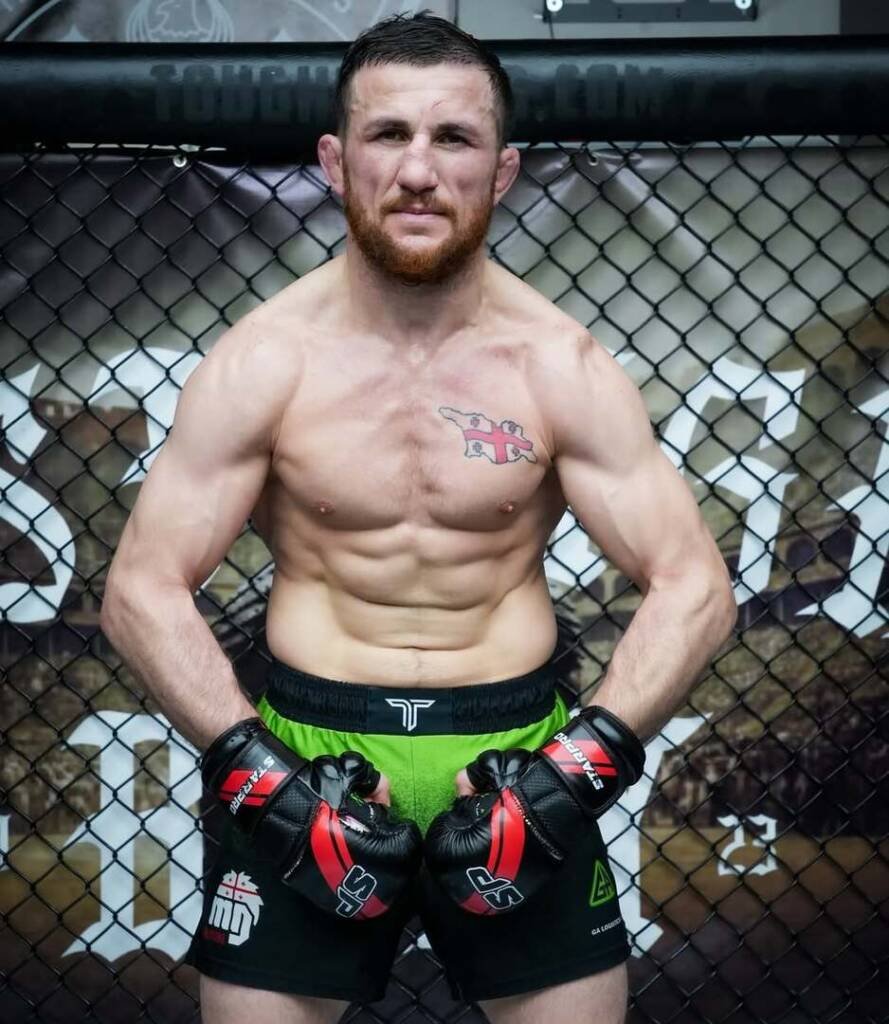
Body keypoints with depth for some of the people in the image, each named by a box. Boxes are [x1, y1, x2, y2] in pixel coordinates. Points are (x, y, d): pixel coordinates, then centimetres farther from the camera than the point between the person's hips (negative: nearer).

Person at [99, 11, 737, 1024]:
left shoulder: (562, 366, -5)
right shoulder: (261, 361, -7)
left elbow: (694, 588, -6)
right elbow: (143, 589, -6)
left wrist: (574, 773, -16)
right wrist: (263, 780, -16)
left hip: (517, 757, 1)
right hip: (303, 753, 0)